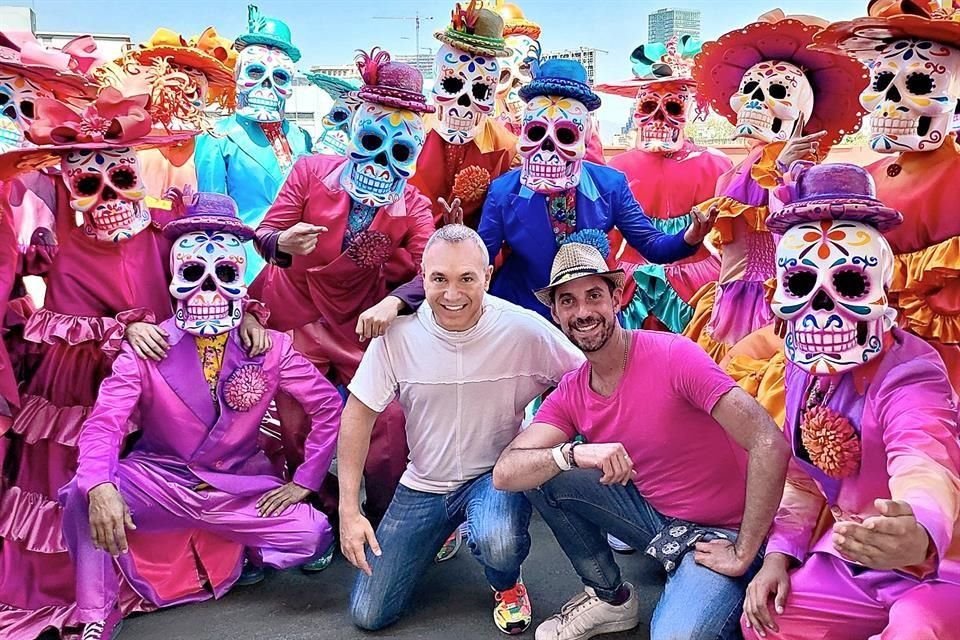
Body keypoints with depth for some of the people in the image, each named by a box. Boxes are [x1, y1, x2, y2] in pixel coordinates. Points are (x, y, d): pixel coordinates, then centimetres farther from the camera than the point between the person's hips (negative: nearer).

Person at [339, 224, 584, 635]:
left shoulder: (526, 331, -19)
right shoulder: (398, 333, -15)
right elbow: (358, 415, -7)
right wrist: (349, 511, -9)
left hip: (496, 476, -2)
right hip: (422, 484, 3)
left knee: (497, 542, -37)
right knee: (368, 615, 4)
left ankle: (507, 585, 3)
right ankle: (442, 533, 31)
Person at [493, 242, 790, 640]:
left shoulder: (674, 356, -22)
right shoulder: (569, 395, -4)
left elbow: (770, 445, -29)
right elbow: (504, 474, -15)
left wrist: (744, 555, -23)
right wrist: (573, 453, -34)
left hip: (718, 532, -5)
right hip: (655, 515, 6)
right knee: (545, 470, -10)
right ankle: (610, 597, 8)